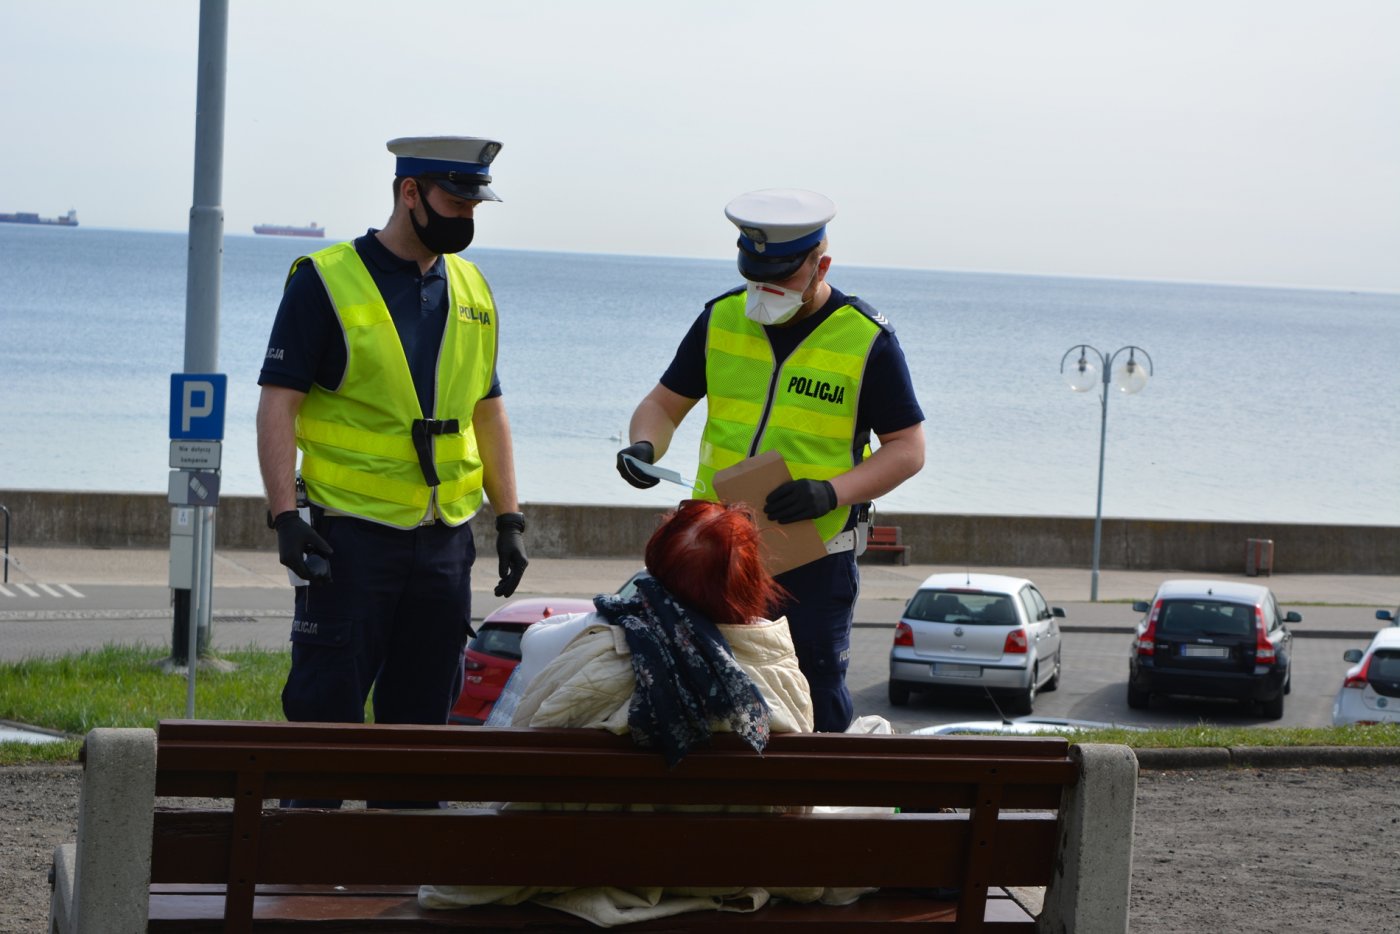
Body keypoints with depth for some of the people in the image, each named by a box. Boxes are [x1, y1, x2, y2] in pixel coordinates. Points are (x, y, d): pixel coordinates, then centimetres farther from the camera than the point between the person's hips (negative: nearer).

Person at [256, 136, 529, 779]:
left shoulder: (471, 290, 13)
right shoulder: (326, 281, -5)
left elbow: (488, 412, 19)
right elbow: (277, 404, -8)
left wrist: (509, 518, 12)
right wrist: (285, 515, -17)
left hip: (446, 537, 6)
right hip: (352, 533, -5)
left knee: (424, 710, 9)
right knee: (326, 706, -4)